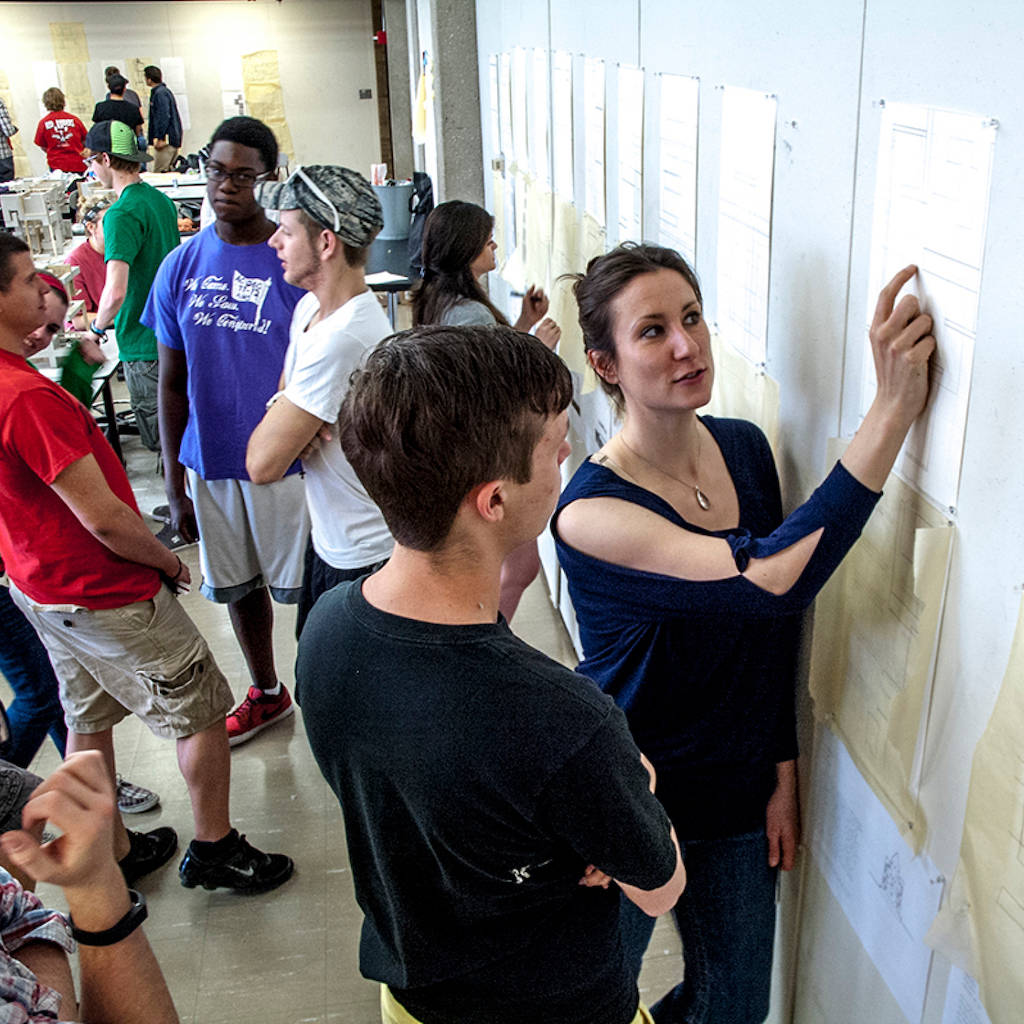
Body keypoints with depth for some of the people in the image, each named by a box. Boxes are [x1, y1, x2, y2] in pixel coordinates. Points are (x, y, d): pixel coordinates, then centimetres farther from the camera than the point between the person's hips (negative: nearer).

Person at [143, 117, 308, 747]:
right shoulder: (181, 267, 2)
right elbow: (173, 385, 6)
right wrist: (175, 484, 6)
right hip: (210, 463, 5)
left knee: (305, 587, 8)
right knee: (238, 585, 19)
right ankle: (267, 693, 42)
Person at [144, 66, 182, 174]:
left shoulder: (160, 94, -13)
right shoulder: (165, 91, 19)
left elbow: (164, 117, -21)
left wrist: (160, 138, -21)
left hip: (167, 140, -10)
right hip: (174, 139, 10)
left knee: (159, 172, -12)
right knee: (168, 171, 12)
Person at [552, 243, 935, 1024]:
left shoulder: (747, 448, -6)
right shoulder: (593, 512, -28)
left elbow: (775, 627, 3)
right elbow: (773, 581, -40)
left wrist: (783, 770, 5)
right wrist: (896, 404, -40)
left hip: (740, 790, 6)